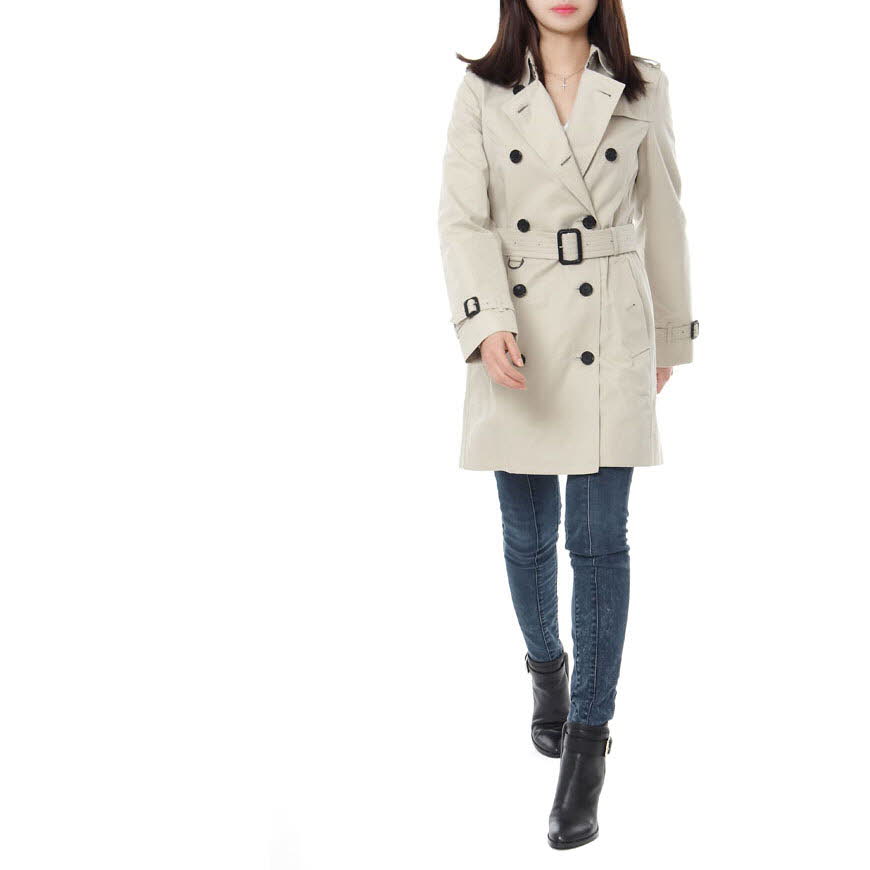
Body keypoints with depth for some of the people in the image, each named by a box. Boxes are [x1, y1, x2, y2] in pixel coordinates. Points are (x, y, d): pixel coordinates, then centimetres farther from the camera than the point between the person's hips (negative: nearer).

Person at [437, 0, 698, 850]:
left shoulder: (640, 89, 3)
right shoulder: (483, 92, 0)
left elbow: (661, 215, 9)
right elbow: (461, 217, -7)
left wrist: (672, 332, 15)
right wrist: (488, 323, -22)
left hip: (610, 337, 0)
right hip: (514, 338, 1)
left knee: (599, 538, -5)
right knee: (527, 534, 12)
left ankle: (586, 741, 5)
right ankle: (546, 666, 40)